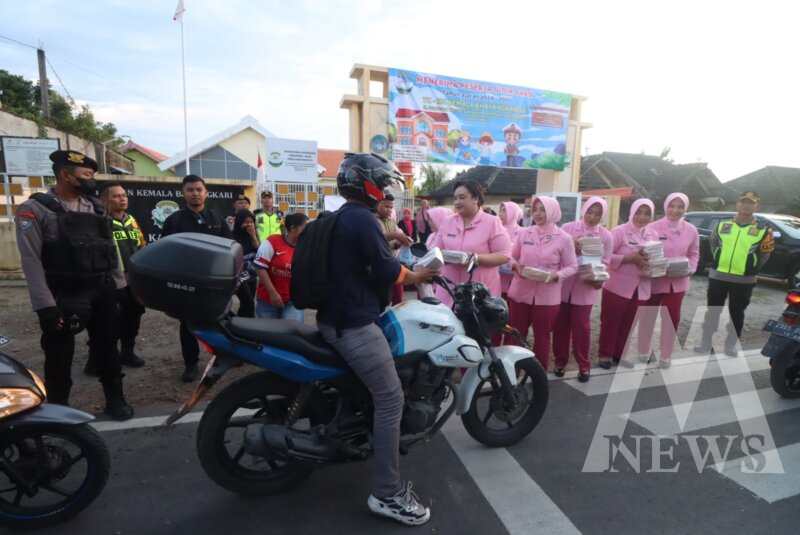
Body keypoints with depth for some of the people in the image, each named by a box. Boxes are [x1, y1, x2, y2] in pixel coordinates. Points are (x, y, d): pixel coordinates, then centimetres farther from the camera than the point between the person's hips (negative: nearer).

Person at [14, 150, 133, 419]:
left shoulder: (95, 206, 10)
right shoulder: (35, 209, -7)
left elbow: (111, 245, 14)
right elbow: (31, 260, -12)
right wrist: (45, 305, -18)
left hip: (102, 290, 5)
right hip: (63, 295, -4)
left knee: (107, 347, 13)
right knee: (60, 355, 7)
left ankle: (115, 399, 27)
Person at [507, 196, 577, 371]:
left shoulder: (564, 238, -4)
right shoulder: (523, 233, 4)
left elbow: (572, 266, -1)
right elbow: (512, 257, 11)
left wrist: (557, 275, -19)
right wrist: (516, 265, -11)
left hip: (547, 296, -2)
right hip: (520, 292, 2)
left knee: (542, 337, 12)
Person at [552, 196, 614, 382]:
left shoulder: (606, 236, 1)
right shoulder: (568, 228, 0)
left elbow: (605, 263, -1)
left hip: (586, 287, 0)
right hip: (563, 285, 1)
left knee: (581, 327, 5)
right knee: (561, 325, 8)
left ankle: (584, 365, 20)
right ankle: (560, 360, 24)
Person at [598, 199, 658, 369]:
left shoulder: (653, 235, 9)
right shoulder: (619, 231, -9)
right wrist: (631, 258, -24)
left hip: (640, 289, 5)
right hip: (617, 287, -5)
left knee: (628, 324, 14)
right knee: (610, 323, 5)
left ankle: (619, 354, 29)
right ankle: (605, 355, 19)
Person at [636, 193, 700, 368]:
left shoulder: (691, 231, -1)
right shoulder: (653, 228, -13)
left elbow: (694, 254, 9)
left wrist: (690, 269, -7)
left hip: (677, 282, 3)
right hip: (654, 280, -3)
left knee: (672, 319, 12)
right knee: (647, 317, 11)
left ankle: (665, 355, 29)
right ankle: (644, 351, 32)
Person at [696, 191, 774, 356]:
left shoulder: (763, 230, -1)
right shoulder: (723, 225, 3)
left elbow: (764, 254, 4)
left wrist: (750, 270, 1)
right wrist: (720, 265, 9)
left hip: (743, 280, -1)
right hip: (718, 277, 1)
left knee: (736, 313, 10)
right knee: (712, 311, 7)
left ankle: (730, 347, 23)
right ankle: (706, 344, 17)